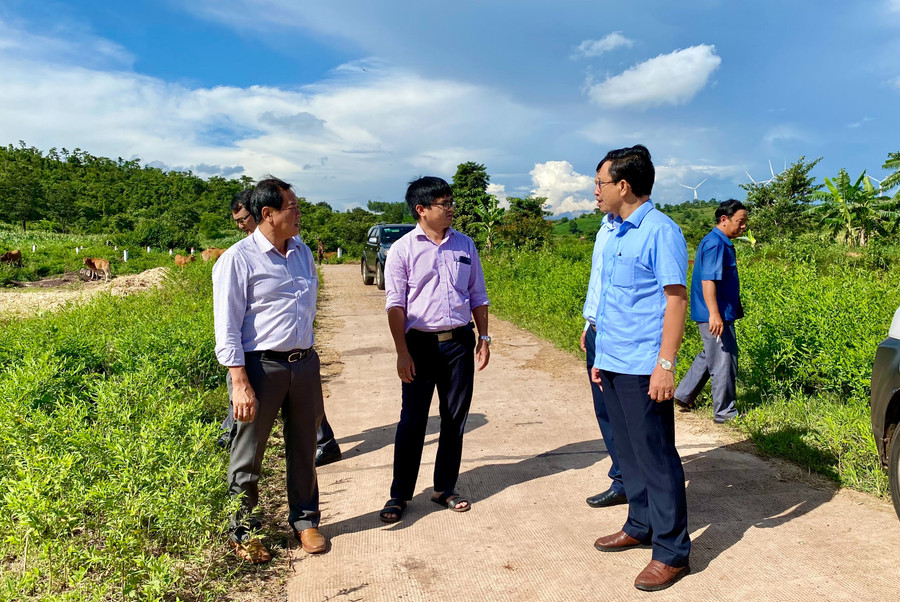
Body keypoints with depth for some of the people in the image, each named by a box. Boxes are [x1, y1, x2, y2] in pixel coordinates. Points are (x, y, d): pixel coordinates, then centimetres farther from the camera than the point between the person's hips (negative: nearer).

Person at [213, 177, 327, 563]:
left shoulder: (302, 253, 11)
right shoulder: (238, 260, -9)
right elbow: (227, 328, -11)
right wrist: (240, 383, -17)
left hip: (304, 362, 6)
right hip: (260, 366, -5)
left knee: (304, 448, 15)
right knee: (248, 455, 8)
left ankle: (305, 521, 32)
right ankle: (242, 531, 26)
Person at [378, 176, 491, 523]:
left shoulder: (464, 245, 8)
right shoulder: (403, 249, -4)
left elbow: (478, 296, 13)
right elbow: (395, 303, -6)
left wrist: (484, 337, 7)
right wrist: (402, 352, -11)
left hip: (459, 342, 4)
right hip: (421, 343, -3)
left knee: (455, 419, 10)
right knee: (412, 422, 1)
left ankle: (445, 488, 26)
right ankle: (399, 495, 16)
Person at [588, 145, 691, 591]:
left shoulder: (661, 231, -11)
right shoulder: (617, 235, 14)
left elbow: (677, 299, -15)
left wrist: (665, 364, -19)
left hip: (642, 369, -8)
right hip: (613, 366, 9)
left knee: (656, 457, 0)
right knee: (628, 451, 17)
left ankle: (672, 551, 13)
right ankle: (640, 526, 33)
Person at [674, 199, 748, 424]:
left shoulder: (722, 243, 15)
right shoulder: (714, 244, -17)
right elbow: (708, 280, -26)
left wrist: (736, 307, 31)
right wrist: (714, 314, -32)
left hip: (721, 313, 11)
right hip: (716, 316, -11)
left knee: (709, 356, 20)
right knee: (723, 361, -2)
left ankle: (684, 395, 30)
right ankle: (725, 413, 10)